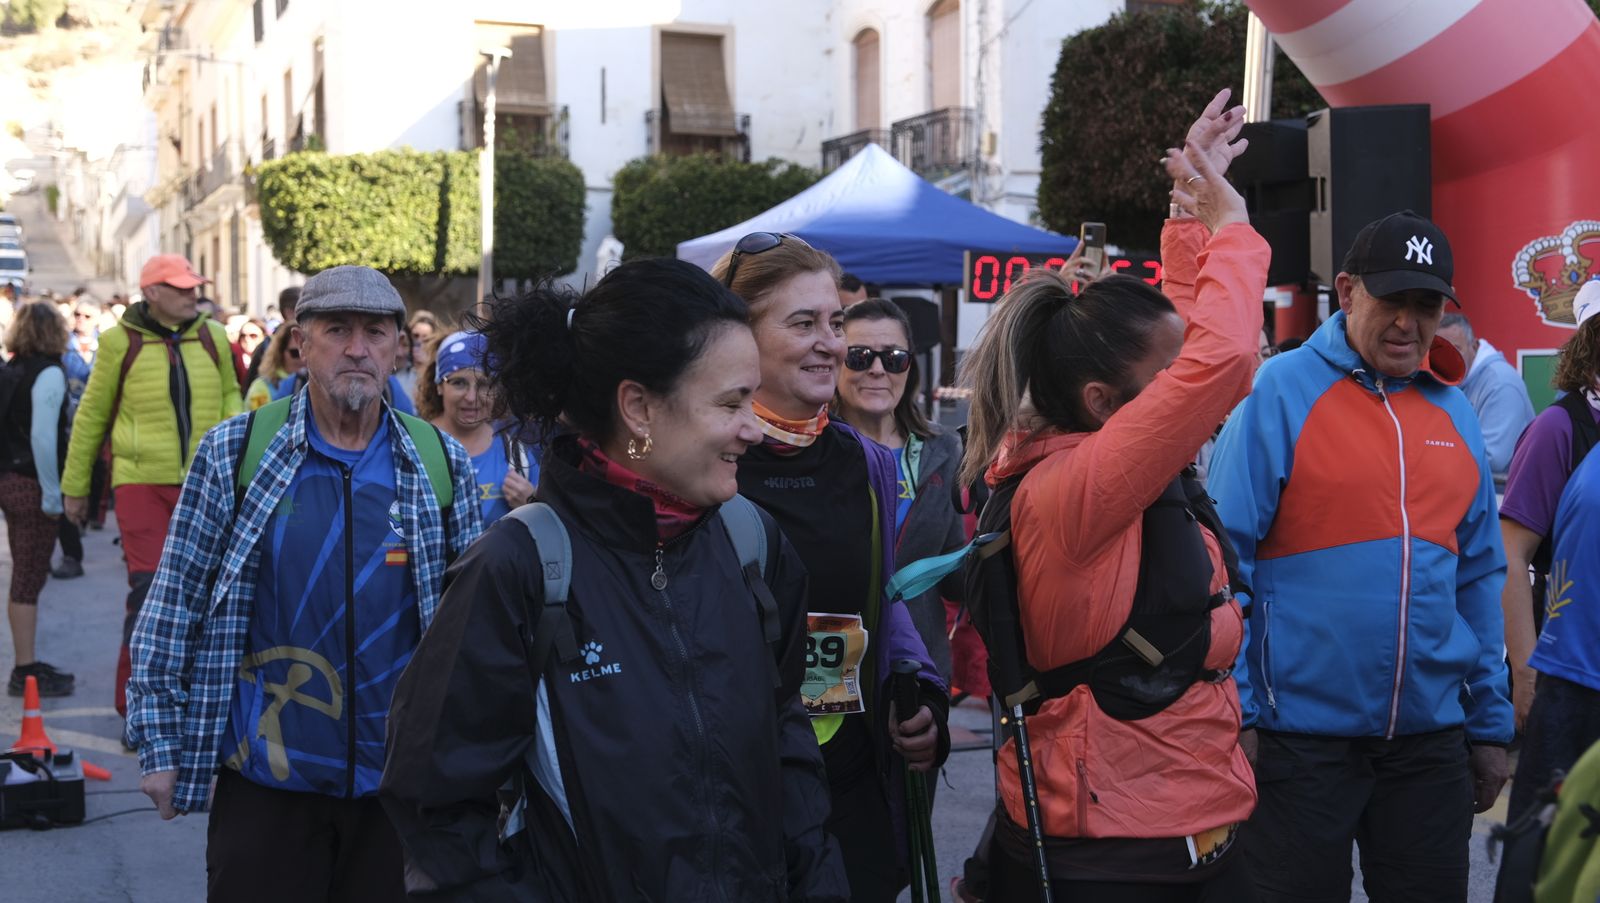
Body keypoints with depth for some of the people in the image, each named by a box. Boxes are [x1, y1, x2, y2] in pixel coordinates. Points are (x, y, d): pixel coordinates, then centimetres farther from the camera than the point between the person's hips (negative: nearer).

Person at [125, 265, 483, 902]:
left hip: (402, 780, 2)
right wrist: (160, 744, -3)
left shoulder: (441, 463, 2)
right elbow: (175, 606, -1)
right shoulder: (233, 453, -3)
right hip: (265, 781, -1)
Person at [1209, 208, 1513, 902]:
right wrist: (1233, 711, -12)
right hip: (1299, 735, -5)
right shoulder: (1280, 392, -8)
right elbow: (1225, 557, -9)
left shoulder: (1454, 414, 9)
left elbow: (1478, 577, 13)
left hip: (1430, 737, 5)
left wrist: (1490, 722, 12)